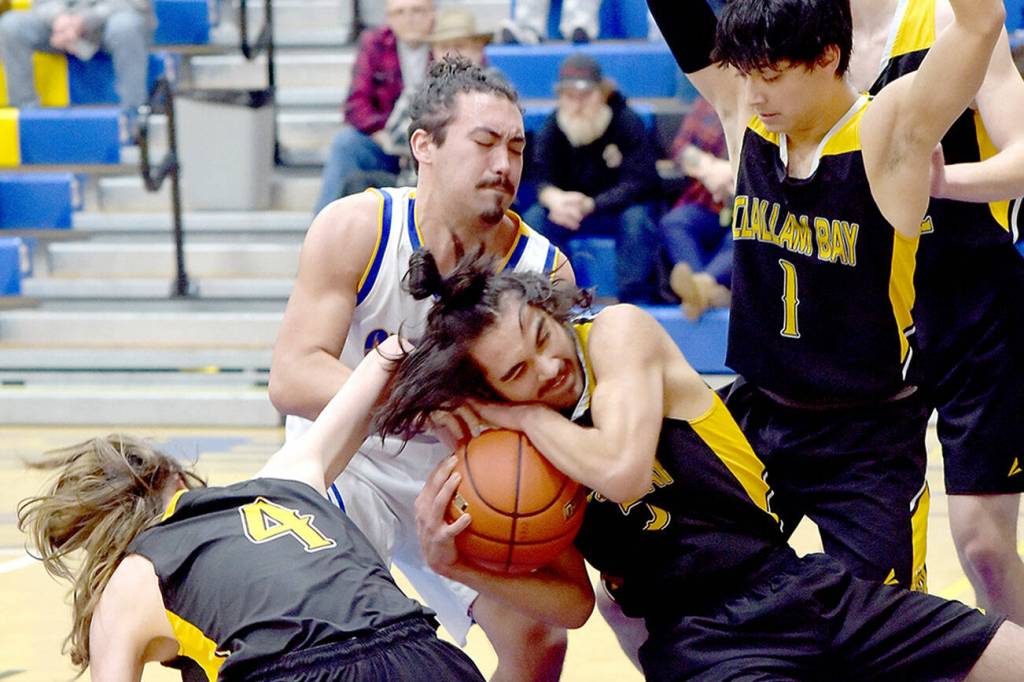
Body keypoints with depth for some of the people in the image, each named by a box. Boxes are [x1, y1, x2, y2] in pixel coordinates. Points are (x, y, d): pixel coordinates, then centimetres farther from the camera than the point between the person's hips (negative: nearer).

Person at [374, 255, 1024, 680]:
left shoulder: (618, 331, -7)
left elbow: (623, 472, -24)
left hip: (792, 585, 1)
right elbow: (574, 602, 2)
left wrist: (527, 416, -11)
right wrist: (458, 566, -11)